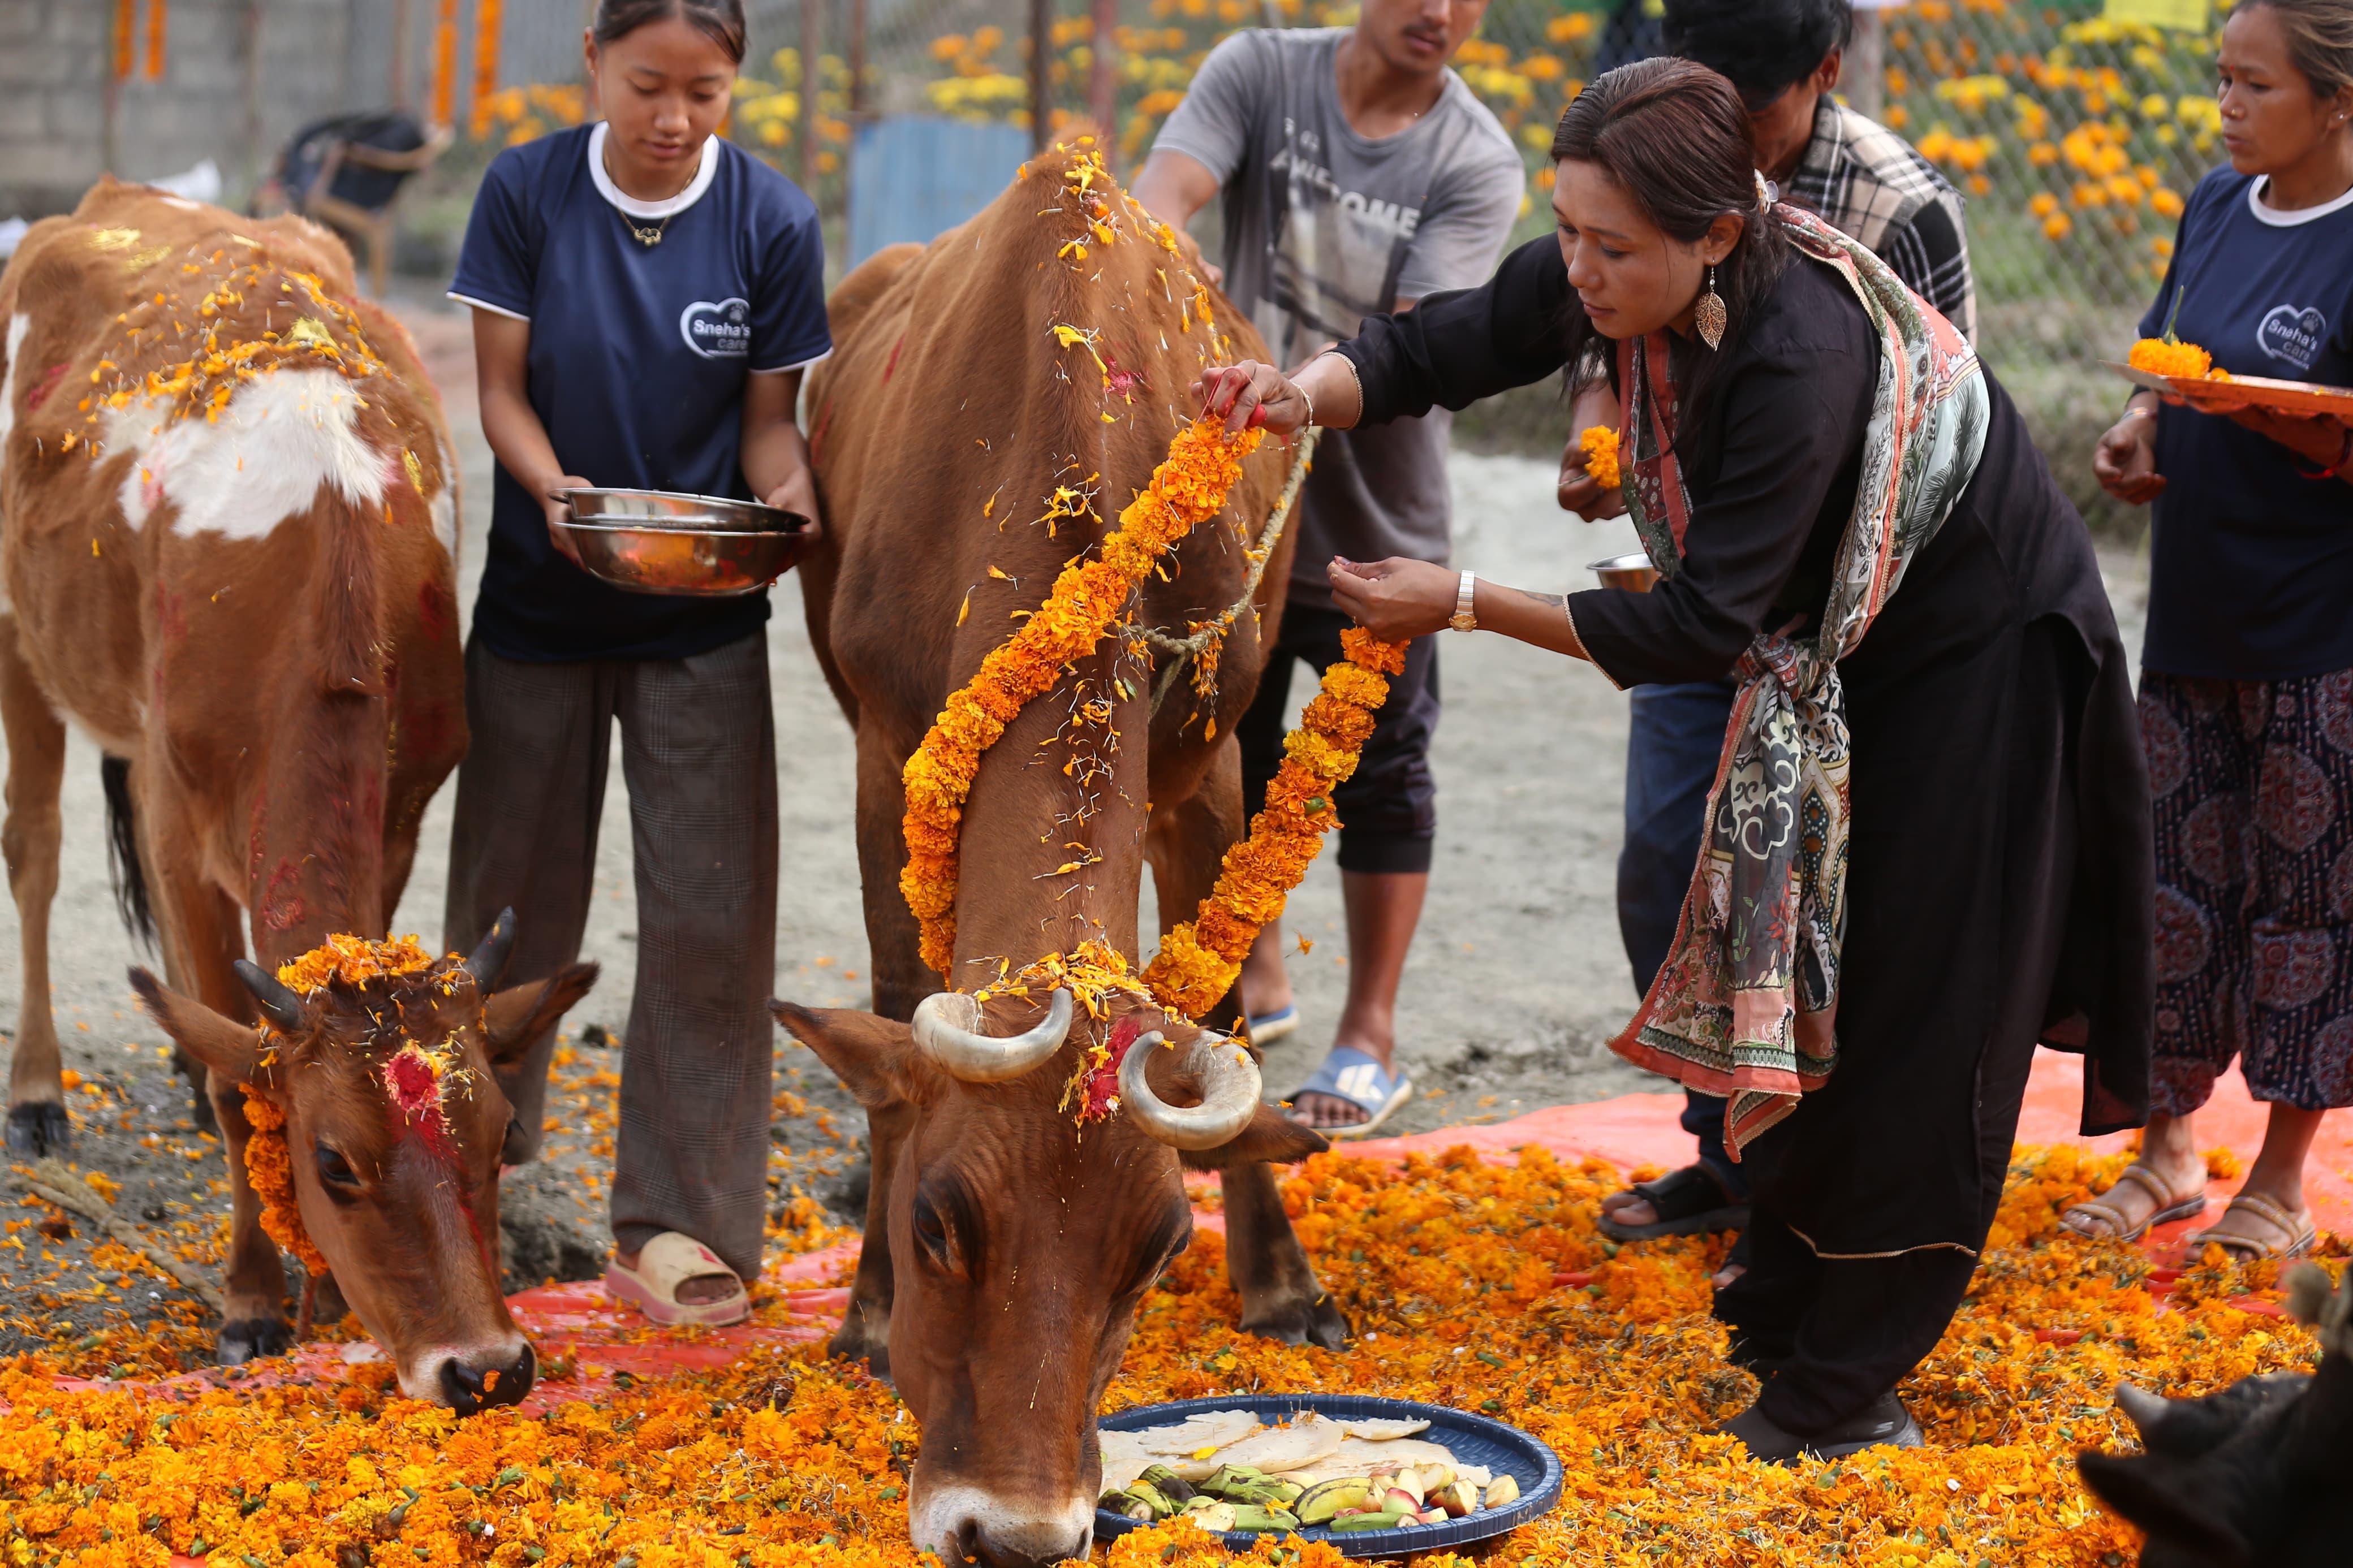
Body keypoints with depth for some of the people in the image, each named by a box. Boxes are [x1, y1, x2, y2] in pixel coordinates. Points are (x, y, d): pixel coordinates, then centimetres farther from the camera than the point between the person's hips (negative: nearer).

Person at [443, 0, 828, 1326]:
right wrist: (555, 490, -25)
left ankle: (677, 1221, 2)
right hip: (539, 602, 1)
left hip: (701, 616, -1)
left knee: (709, 913, -4)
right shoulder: (527, 193, -8)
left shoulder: (773, 221, -8)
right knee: (513, 892, 13)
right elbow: (502, 386, -5)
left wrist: (788, 497, -25)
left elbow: (768, 416, -3)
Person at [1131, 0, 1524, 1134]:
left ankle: (1370, 1040, 20)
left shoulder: (1476, 166, -13)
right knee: (1228, 755, 16)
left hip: (1376, 529, -2)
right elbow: (1164, 188, -23)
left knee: (1380, 780, 6)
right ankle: (1256, 980, 38)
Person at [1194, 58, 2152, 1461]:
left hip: (1977, 665, -8)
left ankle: (1850, 1389, 4)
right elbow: (1445, 348, -7)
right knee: (1800, 981, 14)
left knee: (1915, 1023, -3)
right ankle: (1789, 1307, 27)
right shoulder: (1613, 280, -15)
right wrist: (1305, 393, -28)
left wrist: (1467, 604, -33)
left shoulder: (1804, 356, -37)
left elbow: (1706, 623, -34)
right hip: (1826, 660, 8)